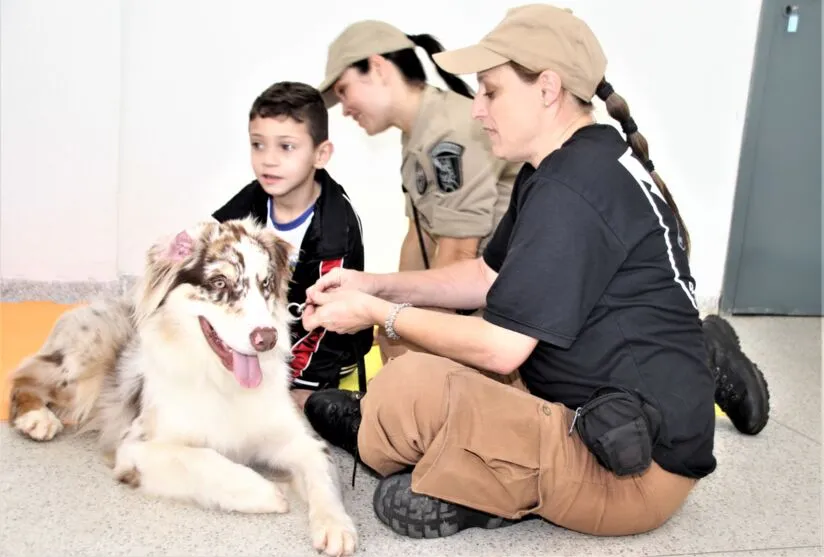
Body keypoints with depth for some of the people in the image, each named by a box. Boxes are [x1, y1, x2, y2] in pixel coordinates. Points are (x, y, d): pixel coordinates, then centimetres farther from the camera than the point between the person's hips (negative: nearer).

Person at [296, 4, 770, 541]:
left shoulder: (571, 190, -22)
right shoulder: (589, 162, 11)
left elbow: (501, 349, -21)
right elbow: (490, 276, 15)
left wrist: (378, 313, -8)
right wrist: (377, 285, 7)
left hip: (634, 470, -11)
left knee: (410, 386, -25)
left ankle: (375, 435, 10)